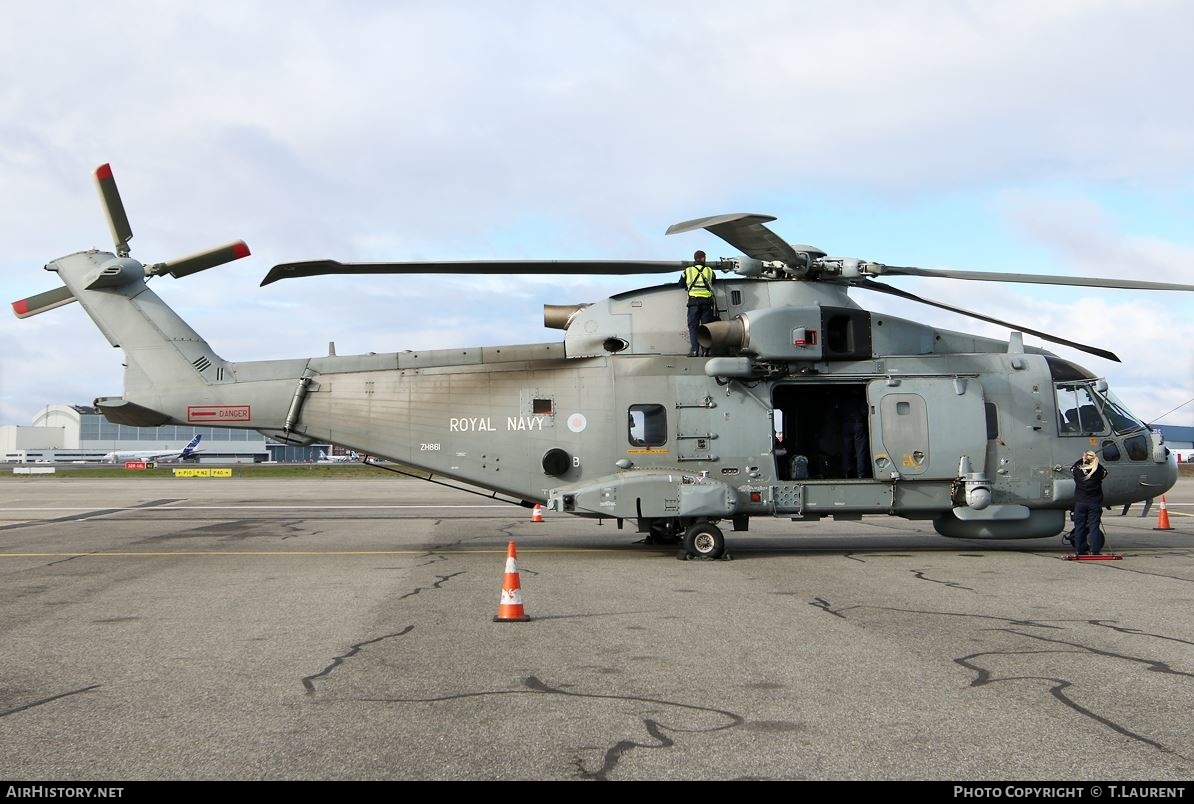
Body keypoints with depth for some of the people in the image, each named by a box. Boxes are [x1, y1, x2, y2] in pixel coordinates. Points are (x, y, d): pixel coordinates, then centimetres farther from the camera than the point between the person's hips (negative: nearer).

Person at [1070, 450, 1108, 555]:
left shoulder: (1077, 471, -11)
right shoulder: (1098, 472, -12)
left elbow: (1072, 468, 13)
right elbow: (1105, 471, 11)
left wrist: (1082, 460, 14)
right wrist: (1096, 462, 8)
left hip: (1080, 503, 1)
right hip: (1095, 503, -1)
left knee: (1079, 526, 9)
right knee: (1094, 526, 2)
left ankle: (1081, 550, 10)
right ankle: (1094, 550, -3)